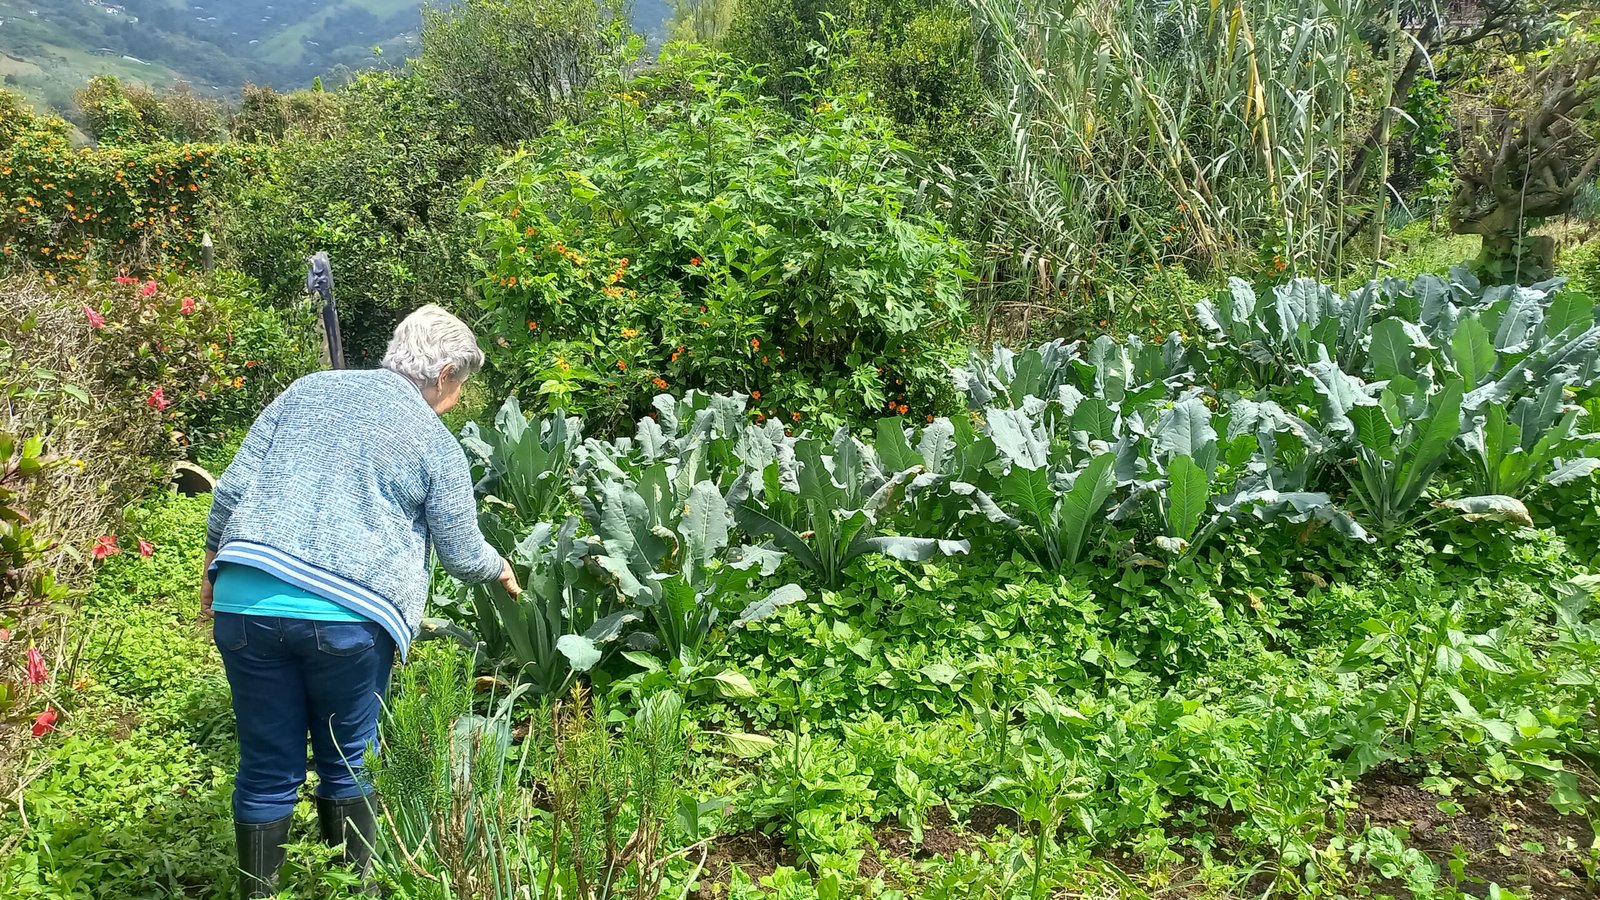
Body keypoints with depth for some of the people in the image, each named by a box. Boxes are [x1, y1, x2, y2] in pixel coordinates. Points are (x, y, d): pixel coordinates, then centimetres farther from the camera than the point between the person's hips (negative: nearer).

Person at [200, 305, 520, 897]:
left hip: (246, 603, 3)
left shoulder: (308, 390, 14)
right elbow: (462, 554, 11)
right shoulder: (435, 442, 4)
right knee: (347, 763, 17)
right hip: (346, 615, -3)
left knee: (268, 770, 14)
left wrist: (213, 569, 21)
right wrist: (498, 569, 32)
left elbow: (233, 488, 9)